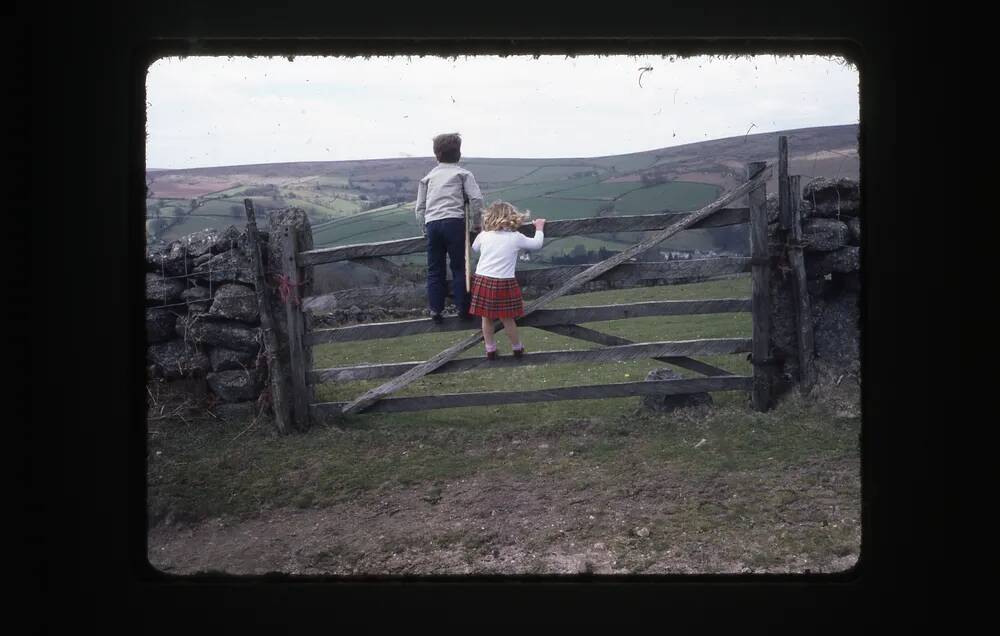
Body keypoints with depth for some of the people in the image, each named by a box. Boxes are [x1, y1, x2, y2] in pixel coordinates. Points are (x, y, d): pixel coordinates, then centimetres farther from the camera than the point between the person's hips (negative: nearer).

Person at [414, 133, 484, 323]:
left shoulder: (428, 177, 19)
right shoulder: (463, 174, 11)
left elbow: (419, 207, 15)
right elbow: (476, 199, -2)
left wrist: (425, 230, 22)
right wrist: (476, 223, 9)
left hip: (432, 224, 3)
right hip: (454, 222, -3)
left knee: (434, 270, 9)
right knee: (459, 268, 3)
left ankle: (435, 309, 7)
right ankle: (463, 309, 3)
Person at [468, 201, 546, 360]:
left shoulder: (483, 236, 4)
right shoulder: (516, 238, -1)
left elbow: (474, 248, 26)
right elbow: (537, 244, 12)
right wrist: (539, 228, 30)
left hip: (482, 280, 2)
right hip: (504, 283, -2)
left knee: (487, 318, 13)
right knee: (507, 318, 9)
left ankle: (490, 348, 21)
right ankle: (517, 347, 25)